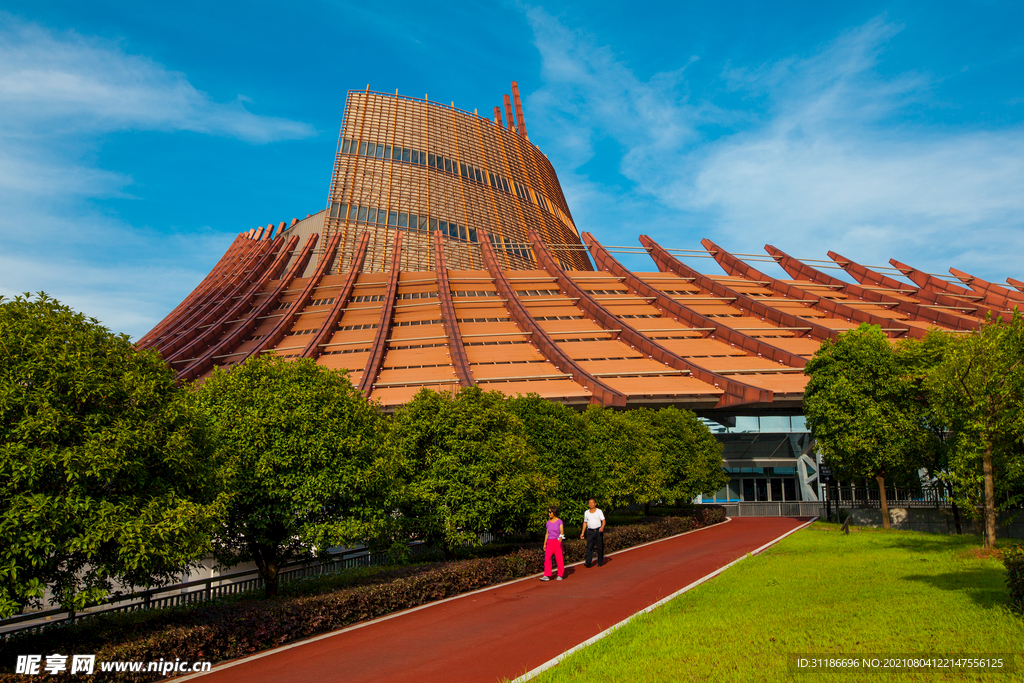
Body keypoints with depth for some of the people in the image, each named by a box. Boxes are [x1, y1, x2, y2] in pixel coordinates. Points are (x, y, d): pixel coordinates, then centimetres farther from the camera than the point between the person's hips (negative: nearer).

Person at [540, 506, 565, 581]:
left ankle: (560, 575, 13)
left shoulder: (559, 521, -4)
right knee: (547, 558, -7)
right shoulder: (548, 522, 10)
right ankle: (547, 576, -7)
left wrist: (561, 536, -40)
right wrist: (544, 544, 15)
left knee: (559, 559, -2)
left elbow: (562, 530, -19)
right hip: (549, 542, 4)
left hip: (557, 542, -4)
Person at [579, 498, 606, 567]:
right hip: (590, 531, 2)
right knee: (589, 547, -8)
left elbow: (603, 520, -9)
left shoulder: (599, 511, -1)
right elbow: (585, 523, 18)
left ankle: (600, 562, 14)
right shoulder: (586, 512, 10)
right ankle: (588, 562, -15)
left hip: (598, 531, -2)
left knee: (600, 547, 3)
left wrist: (602, 527, -29)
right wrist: (582, 532, 14)